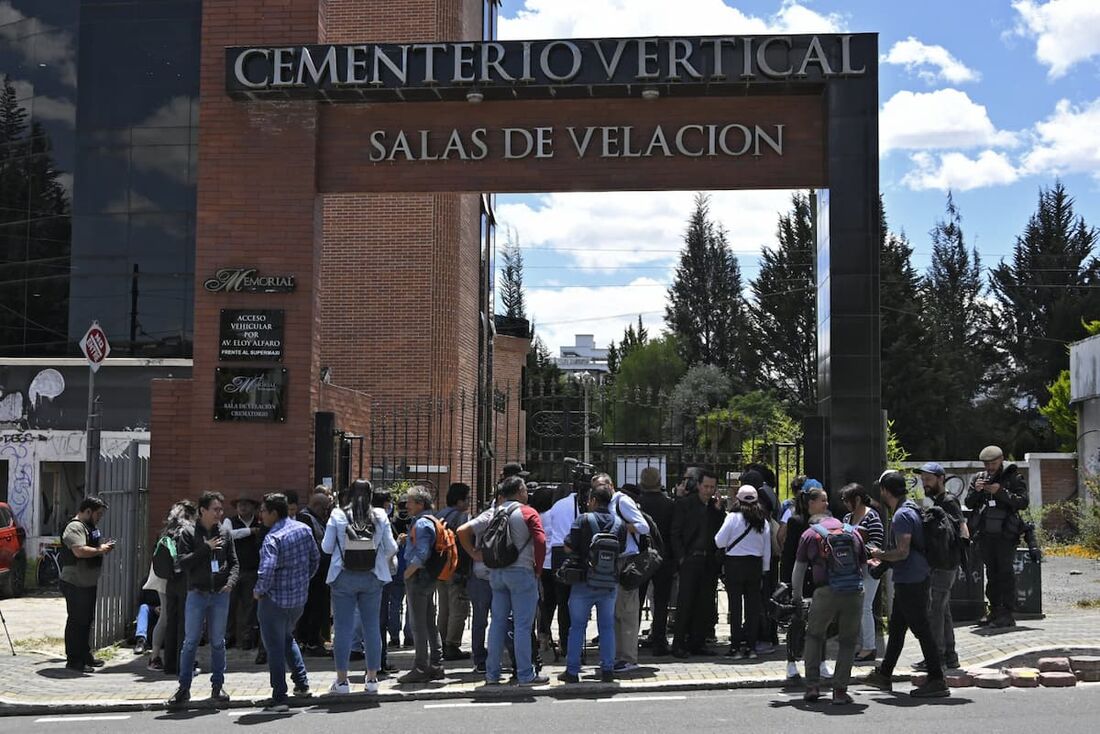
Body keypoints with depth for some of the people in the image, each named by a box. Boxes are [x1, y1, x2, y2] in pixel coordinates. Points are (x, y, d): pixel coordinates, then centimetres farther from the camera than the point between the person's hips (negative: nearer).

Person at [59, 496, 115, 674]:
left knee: (87, 621, 16)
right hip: (75, 584, -10)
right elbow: (80, 551, -28)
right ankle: (73, 660, 0)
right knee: (76, 621, -5)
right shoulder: (75, 527, -15)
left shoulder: (89, 527, 18)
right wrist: (100, 550, -18)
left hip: (88, 584, 10)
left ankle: (85, 655, 25)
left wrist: (103, 547, 12)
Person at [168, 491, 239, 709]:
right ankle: (184, 688, 10)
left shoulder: (224, 533, 7)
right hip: (197, 594, -2)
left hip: (220, 595, 2)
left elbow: (233, 562, 11)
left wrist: (231, 581, -7)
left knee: (218, 642, 8)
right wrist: (206, 548, -16)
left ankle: (217, 686, 17)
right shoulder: (188, 533, -2)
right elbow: (182, 563, -10)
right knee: (190, 642, 1)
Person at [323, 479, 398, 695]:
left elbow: (326, 547, -2)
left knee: (343, 628, 4)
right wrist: (386, 561, 20)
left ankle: (342, 679, 7)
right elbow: (391, 548, 0)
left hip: (344, 578, -1)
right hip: (372, 578, 1)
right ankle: (372, 678, 14)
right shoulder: (380, 516, -2)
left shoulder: (337, 515, -5)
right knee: (372, 626, 9)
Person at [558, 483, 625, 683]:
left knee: (577, 627, 5)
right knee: (607, 627, 11)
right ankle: (608, 670, 11)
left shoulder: (583, 520, -9)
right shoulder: (620, 524, 3)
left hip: (585, 582, -3)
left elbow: (568, 548, -10)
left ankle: (572, 671, 7)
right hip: (610, 583, 3)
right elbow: (621, 551, 7)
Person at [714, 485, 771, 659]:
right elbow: (767, 549, 7)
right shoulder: (763, 521, 3)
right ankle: (751, 646, 10)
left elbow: (720, 542, -9)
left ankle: (736, 646, 2)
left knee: (735, 605, 1)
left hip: (734, 563, -4)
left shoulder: (733, 517, -10)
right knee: (753, 605, 8)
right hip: (755, 564, 4)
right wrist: (764, 569, 15)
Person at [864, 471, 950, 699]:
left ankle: (937, 681, -1)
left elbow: (902, 552, -25)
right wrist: (883, 559, 19)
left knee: (921, 630, -6)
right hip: (909, 580, 10)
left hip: (910, 581, -10)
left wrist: (880, 554, -9)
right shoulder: (911, 509, 13)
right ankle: (884, 675, 28)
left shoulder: (902, 516, -18)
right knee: (896, 627, 18)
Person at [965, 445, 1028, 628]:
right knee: (991, 573, 10)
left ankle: (1008, 614, -5)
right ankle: (995, 611, 17)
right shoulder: (978, 478, 12)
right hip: (985, 534, 5)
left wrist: (1001, 492, -18)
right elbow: (969, 504, 8)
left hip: (1005, 533, -5)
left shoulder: (1013, 478, 0)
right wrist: (976, 491, -11)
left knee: (1006, 572, -6)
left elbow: (1023, 503, -9)